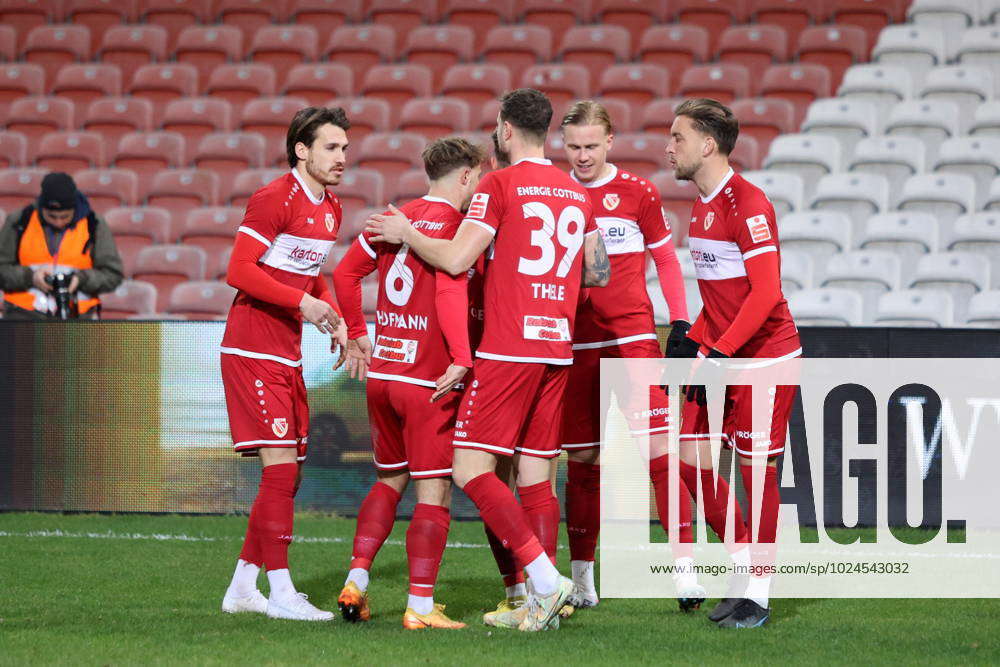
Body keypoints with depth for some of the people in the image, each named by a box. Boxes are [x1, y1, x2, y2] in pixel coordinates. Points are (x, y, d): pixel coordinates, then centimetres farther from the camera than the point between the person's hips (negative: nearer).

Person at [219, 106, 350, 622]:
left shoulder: (330, 208, 14)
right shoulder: (274, 199, -13)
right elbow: (239, 271, -17)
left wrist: (334, 319, 7)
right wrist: (303, 302, -22)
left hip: (288, 356, 9)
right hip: (253, 352, -9)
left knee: (288, 474, 9)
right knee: (280, 466, -13)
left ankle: (242, 587, 17)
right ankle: (280, 591, -10)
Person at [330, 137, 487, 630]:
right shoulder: (455, 225, -10)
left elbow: (345, 274, 17)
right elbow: (451, 293, -23)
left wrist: (356, 335, 27)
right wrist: (463, 360, -25)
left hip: (381, 371, 7)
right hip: (428, 380, -7)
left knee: (389, 479, 21)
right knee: (434, 491, -2)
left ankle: (355, 584, 13)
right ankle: (420, 606, -3)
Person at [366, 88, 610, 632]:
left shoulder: (500, 185, -6)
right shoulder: (578, 193, 13)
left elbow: (455, 260, -11)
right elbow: (598, 273, 20)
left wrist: (405, 234, 5)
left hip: (507, 351, -7)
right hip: (557, 348, 7)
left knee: (471, 469, -6)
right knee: (536, 475, 9)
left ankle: (545, 578, -16)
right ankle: (540, 605, 6)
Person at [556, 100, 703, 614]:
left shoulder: (638, 193, 2)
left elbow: (665, 260, 10)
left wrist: (680, 322, 2)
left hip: (633, 337, -2)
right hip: (574, 346, 3)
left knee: (657, 450, -13)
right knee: (581, 463, 7)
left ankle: (686, 570, -13)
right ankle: (581, 582, 16)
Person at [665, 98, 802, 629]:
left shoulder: (747, 204, -17)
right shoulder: (702, 205, 12)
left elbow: (765, 293, -22)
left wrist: (718, 355, -23)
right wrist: (692, 343, 10)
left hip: (765, 356, -9)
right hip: (718, 356, 9)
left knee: (756, 471, -2)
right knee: (691, 459, 3)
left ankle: (757, 594, 6)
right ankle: (745, 561, 18)